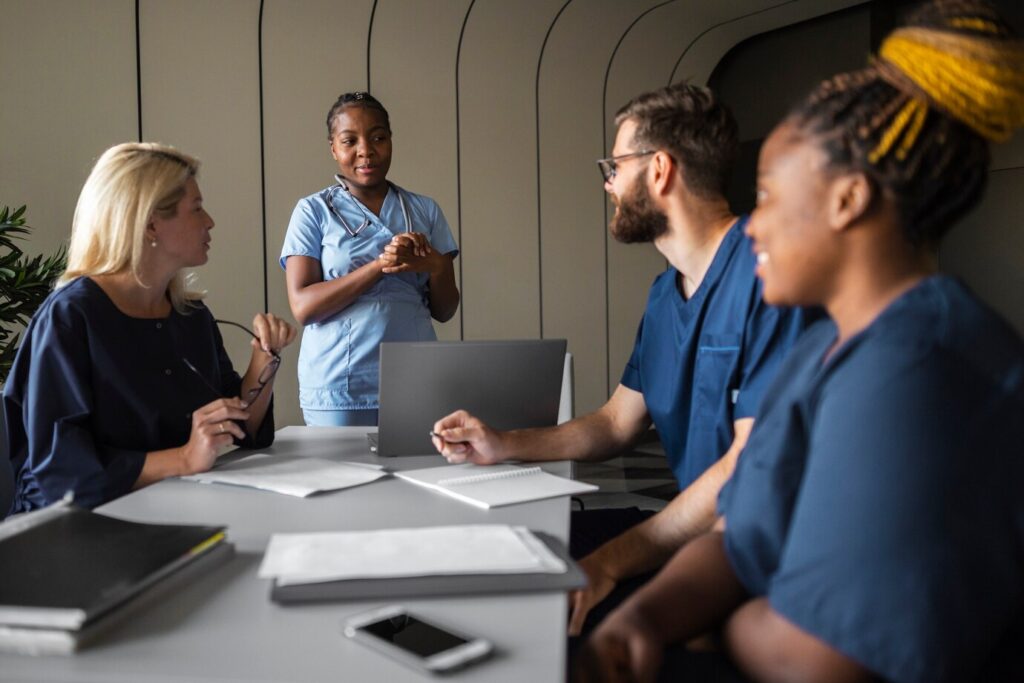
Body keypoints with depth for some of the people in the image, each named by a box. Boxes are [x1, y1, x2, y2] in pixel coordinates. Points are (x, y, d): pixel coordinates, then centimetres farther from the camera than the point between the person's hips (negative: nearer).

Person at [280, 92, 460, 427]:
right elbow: (303, 307, -9)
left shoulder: (425, 210, 9)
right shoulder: (313, 211, 1)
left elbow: (444, 310, 8)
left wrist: (435, 266, -13)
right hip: (337, 389, -2)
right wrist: (380, 266, -18)